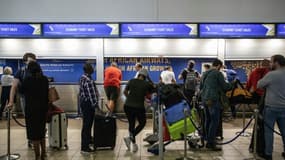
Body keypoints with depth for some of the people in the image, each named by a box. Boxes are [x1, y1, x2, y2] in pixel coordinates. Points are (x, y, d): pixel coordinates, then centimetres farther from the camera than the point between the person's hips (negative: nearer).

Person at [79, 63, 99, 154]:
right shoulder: (88, 80, -23)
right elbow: (91, 95, -24)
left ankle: (88, 140, 40)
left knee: (87, 124, 23)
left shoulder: (83, 78, 9)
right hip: (88, 104, -10)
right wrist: (95, 105, -18)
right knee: (87, 125, -4)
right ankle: (84, 147, 3)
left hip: (84, 102, 10)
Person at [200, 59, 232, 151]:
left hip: (204, 99, 8)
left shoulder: (205, 74, 17)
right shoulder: (218, 73, -6)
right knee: (214, 121, -4)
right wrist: (232, 84, 13)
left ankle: (208, 141, 19)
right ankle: (211, 143, -4)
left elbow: (200, 87, 24)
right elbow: (224, 86, -4)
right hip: (213, 100, -8)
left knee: (208, 120, 13)